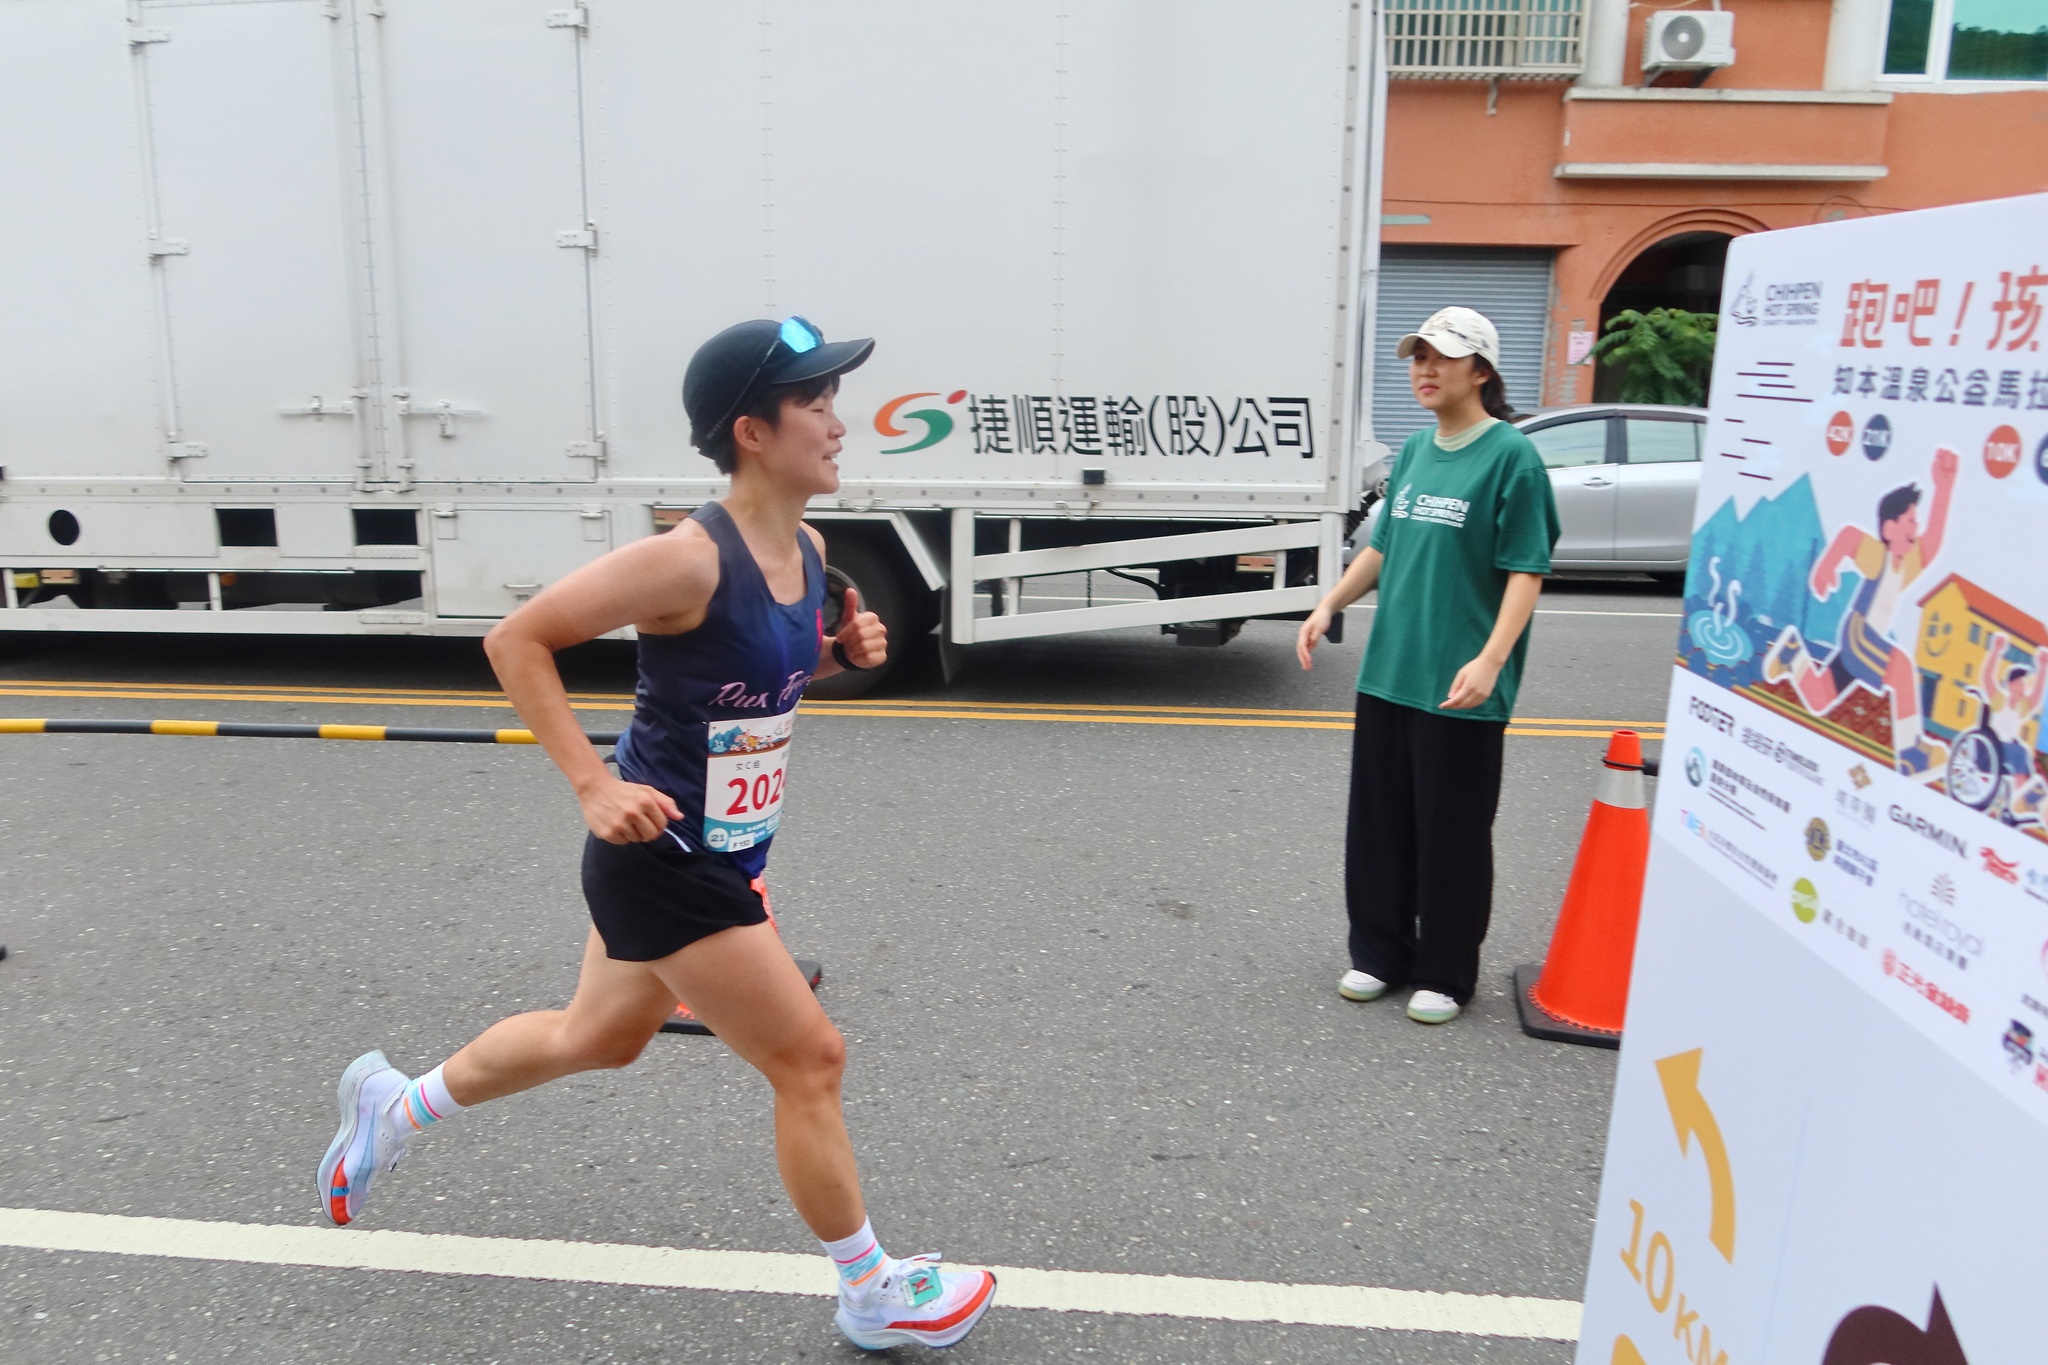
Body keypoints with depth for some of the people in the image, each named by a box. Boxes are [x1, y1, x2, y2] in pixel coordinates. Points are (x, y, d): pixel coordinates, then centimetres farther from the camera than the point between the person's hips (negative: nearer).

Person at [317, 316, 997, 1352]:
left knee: (597, 1037, 27)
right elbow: (516, 641, -20)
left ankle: (393, 1108, 50)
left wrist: (842, 652, -3)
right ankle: (873, 1296, 22)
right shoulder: (690, 559, -26)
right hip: (660, 857, -9)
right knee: (809, 1059, 0)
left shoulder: (807, 552, 0)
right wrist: (593, 787, -24)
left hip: (720, 854, 9)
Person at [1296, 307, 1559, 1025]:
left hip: (1459, 688, -7)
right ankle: (1380, 954, 30)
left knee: (1451, 833, 5)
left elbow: (1526, 570, -13)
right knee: (1377, 823, 14)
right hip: (1386, 672, 7)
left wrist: (1492, 658, -24)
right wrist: (1330, 604, 9)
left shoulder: (1511, 456, -9)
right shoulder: (1413, 451, 11)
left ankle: (1446, 975, 21)